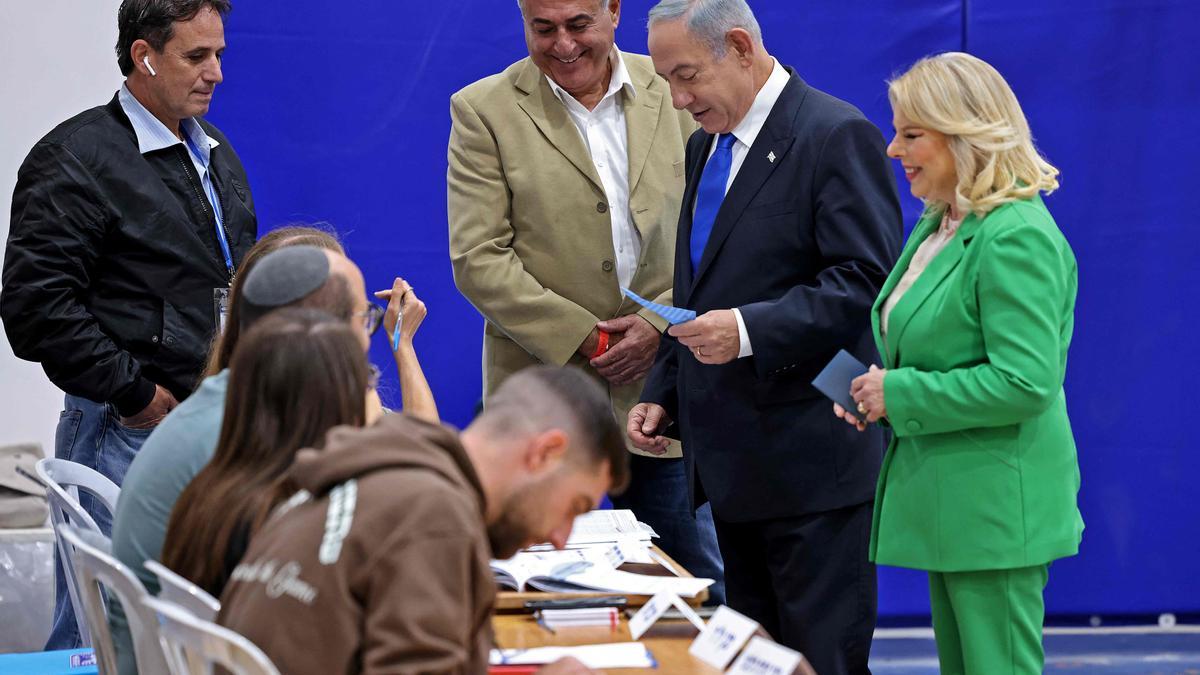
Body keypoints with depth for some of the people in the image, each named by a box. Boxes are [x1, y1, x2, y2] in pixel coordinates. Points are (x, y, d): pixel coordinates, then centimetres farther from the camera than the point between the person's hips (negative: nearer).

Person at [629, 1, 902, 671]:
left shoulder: (837, 136, -10)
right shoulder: (706, 146, 17)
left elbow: (865, 282, -18)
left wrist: (749, 330, -27)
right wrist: (664, 395, 12)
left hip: (810, 461, -8)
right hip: (733, 462, 8)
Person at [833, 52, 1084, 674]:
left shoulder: (1017, 237, -19)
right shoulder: (939, 226, 13)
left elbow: (1025, 380, -25)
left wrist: (901, 395, -19)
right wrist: (876, 395, 5)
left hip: (996, 501, -10)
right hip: (946, 501, 10)